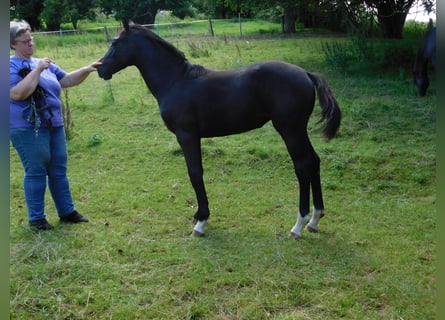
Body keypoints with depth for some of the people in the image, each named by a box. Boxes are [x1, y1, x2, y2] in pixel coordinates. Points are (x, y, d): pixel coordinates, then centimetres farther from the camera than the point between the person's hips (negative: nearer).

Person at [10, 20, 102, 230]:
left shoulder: (43, 64, 15)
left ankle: (67, 211, 22)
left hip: (54, 126, 7)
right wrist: (37, 70, -21)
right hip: (28, 129, -7)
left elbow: (67, 80, 17)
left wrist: (87, 70, 3)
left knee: (59, 171, 12)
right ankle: (36, 218, 8)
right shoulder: (11, 66, -7)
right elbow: (19, 93, -23)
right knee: (35, 172, -2)